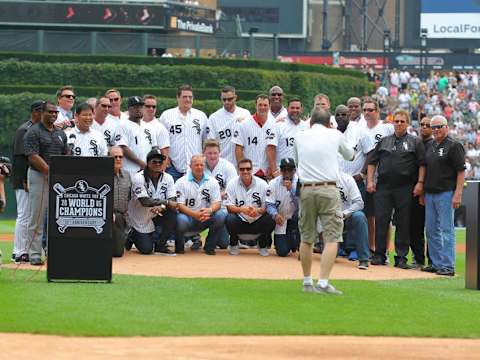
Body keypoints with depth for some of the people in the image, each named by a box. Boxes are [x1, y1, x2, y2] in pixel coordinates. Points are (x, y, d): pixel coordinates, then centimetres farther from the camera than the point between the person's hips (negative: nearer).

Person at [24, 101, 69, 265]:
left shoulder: (60, 133, 16)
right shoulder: (33, 132, -6)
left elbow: (66, 156, 17)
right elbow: (33, 157, -14)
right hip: (39, 176, -7)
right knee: (37, 217, -5)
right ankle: (34, 253, -3)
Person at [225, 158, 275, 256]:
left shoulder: (262, 184, -4)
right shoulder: (232, 184, -4)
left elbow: (268, 207, -7)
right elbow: (229, 207, -10)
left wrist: (258, 210, -29)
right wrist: (242, 209, -30)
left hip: (257, 222, 1)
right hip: (240, 221, -1)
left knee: (270, 220, -28)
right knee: (229, 219, -33)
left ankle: (262, 245, 4)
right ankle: (233, 244, 0)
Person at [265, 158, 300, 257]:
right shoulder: (274, 183, -6)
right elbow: (269, 205, -10)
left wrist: (291, 189, -30)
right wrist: (275, 215, -31)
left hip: (295, 219, 0)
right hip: (281, 221, 0)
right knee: (282, 252, -12)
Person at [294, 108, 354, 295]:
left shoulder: (300, 137, 12)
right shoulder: (335, 135, 7)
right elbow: (349, 155, 25)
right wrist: (351, 153, 47)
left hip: (306, 190, 3)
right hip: (329, 190, -3)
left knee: (306, 238, 12)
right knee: (332, 238, -4)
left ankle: (307, 282, 18)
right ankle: (323, 282, -15)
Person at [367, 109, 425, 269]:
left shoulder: (415, 142, 9)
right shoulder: (384, 141, 16)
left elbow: (422, 164, 3)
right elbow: (372, 162, 16)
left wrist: (420, 183, -8)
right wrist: (370, 181, 5)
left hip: (405, 189, -2)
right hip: (383, 188, 2)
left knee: (403, 224, -1)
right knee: (381, 220, -2)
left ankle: (401, 257, 4)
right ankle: (379, 255, 5)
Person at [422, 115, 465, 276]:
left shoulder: (454, 146, -6)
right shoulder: (430, 146, 15)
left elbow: (461, 171, -11)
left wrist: (458, 194, -18)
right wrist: (422, 192, 15)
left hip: (446, 194, -8)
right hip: (430, 194, 8)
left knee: (446, 230, -7)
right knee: (431, 230, 10)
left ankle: (447, 265, -6)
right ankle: (436, 263, 18)